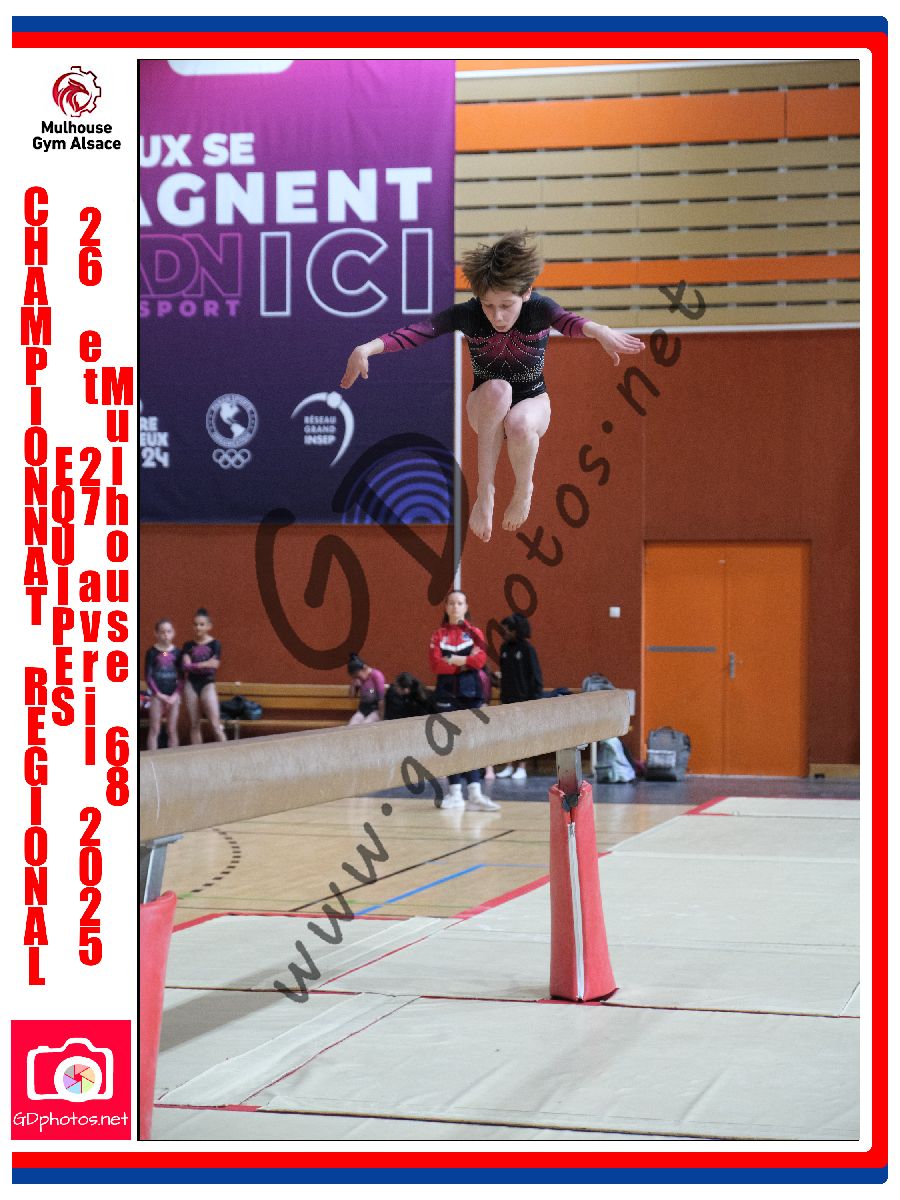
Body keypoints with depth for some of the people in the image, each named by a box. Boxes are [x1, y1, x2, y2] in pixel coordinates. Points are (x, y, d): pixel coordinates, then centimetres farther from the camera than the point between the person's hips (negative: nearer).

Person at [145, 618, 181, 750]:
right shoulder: (152, 652, -3)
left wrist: (176, 695, -6)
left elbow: (181, 676, 5)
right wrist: (159, 695, -11)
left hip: (173, 695, 2)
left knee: (172, 730, 6)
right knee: (154, 729, 0)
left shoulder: (176, 652, 3)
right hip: (157, 695, -2)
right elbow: (148, 676, -5)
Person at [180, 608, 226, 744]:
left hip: (208, 684, -3)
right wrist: (205, 664, -14)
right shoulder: (188, 645, 8)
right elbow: (185, 666, -5)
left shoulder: (214, 644, 1)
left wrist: (194, 665, -10)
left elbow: (214, 665, -10)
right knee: (194, 725, 5)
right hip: (191, 684, 3)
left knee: (215, 724, -11)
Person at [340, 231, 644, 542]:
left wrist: (599, 331, -68)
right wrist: (367, 348, -49)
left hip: (532, 403, 0)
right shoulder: (468, 314, -19)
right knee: (496, 389, -37)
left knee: (518, 425, -38)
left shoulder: (539, 309, -21)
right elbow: (420, 330, -31)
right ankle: (485, 490, -28)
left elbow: (567, 322, -44)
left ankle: (523, 489, -5)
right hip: (486, 410, 0)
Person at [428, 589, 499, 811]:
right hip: (446, 692, 1)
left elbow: (480, 660, -10)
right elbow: (436, 664, -7)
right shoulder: (438, 635, 7)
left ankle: (474, 793, -9)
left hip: (471, 692, -1)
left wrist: (453, 660, -11)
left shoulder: (474, 633, 6)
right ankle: (454, 793, 5)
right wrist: (465, 663, -10)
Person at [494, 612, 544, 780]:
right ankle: (511, 766, 12)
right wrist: (502, 694, 7)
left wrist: (535, 696, -11)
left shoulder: (527, 649, -8)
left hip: (523, 697, -5)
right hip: (508, 698, 5)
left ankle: (522, 767, 6)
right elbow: (503, 673, 12)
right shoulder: (505, 648, 7)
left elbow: (535, 675, -7)